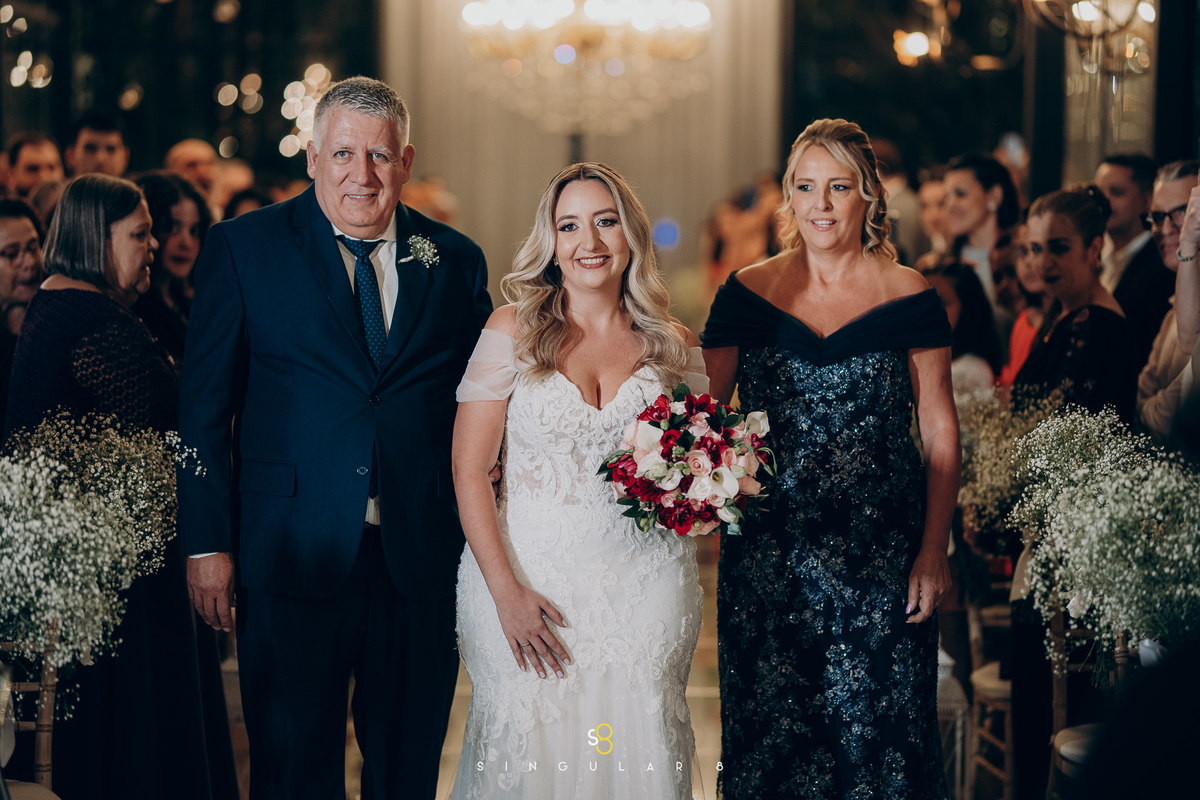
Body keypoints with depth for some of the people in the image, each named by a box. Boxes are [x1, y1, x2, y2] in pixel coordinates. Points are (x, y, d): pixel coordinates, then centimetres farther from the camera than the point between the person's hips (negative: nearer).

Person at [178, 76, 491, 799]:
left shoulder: (456, 262, 7)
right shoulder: (243, 249, 0)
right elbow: (203, 407, -1)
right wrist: (206, 543, -6)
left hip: (421, 563, 2)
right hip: (294, 560, -2)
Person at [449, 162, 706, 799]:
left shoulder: (673, 345, 6)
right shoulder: (511, 331, -2)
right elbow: (468, 472, -4)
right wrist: (506, 591, -12)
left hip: (645, 584, 2)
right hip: (529, 580, -2)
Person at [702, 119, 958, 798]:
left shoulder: (908, 296, 1)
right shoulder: (748, 294, 4)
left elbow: (941, 433, 2)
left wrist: (934, 550, -4)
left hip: (880, 558, -1)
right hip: (768, 556, 1)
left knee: (873, 724, 2)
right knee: (768, 727, 6)